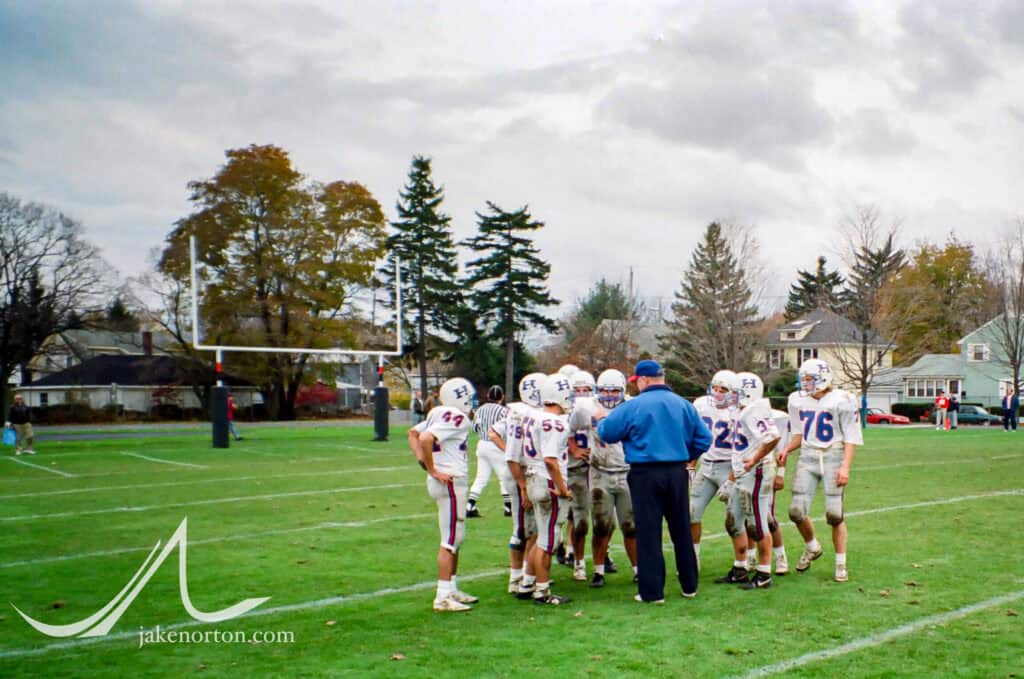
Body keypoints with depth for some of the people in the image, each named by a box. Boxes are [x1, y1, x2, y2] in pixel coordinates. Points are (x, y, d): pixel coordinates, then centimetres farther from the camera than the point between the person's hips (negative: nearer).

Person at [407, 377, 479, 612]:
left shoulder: (438, 414, 11)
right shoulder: (457, 418, -16)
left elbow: (412, 433, 19)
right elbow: (426, 439, -27)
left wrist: (421, 459, 9)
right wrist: (433, 471, -18)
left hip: (449, 482, 10)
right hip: (450, 482, -10)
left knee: (457, 538, 17)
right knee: (450, 539, -4)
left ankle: (452, 589, 26)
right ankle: (443, 596, 0)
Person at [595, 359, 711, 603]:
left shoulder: (632, 407, -9)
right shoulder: (684, 405, 3)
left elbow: (607, 433, -2)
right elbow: (704, 439, 5)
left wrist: (603, 418, 19)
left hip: (645, 475, -4)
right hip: (677, 473, 4)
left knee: (649, 533, 3)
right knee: (682, 531, 16)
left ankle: (652, 591, 6)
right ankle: (689, 586, 27)